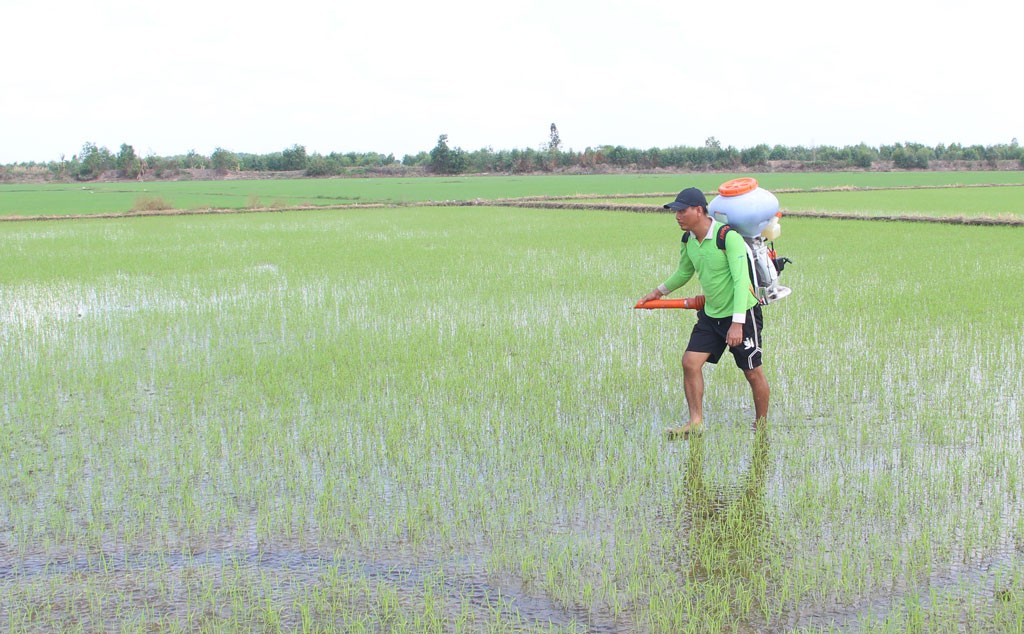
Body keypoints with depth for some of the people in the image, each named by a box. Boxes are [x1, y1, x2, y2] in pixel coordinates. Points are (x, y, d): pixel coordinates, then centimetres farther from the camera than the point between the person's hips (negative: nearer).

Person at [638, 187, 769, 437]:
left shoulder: (728, 237, -21)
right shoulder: (688, 240, 1)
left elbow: (741, 280, -25)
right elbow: (684, 272, 22)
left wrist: (737, 322, -31)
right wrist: (660, 291, 34)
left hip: (741, 314, -6)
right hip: (710, 315, 7)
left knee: (753, 373, 4)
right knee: (690, 362, -5)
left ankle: (762, 424, 23)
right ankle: (695, 422, 2)